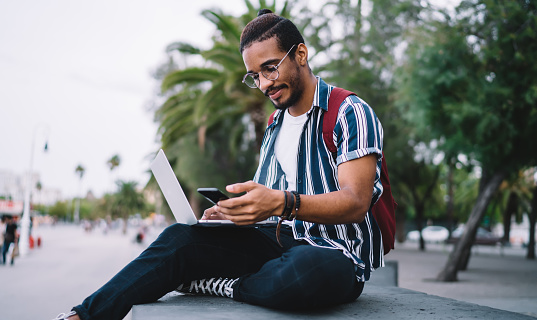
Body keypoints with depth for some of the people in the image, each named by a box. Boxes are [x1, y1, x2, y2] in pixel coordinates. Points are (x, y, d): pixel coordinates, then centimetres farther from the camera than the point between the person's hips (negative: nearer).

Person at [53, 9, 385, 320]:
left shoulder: (350, 113, -7)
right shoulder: (275, 125, 18)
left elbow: (356, 202, -19)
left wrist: (282, 203, -34)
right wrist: (230, 210, -3)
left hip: (337, 256, -6)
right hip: (281, 240, 6)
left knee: (307, 268, -42)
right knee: (182, 237, -15)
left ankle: (207, 284, -17)